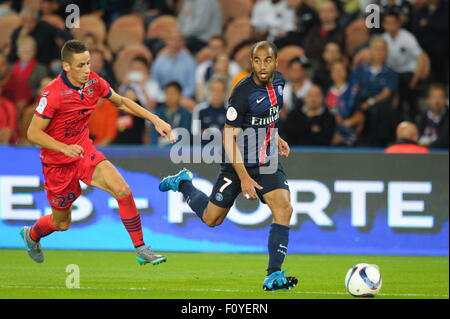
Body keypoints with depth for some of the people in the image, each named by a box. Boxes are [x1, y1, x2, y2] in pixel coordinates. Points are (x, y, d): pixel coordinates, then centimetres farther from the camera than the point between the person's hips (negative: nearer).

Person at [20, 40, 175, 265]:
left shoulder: (94, 82, -7)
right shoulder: (53, 94, -26)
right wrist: (64, 148, -35)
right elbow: (33, 133, -21)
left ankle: (141, 250, -8)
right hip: (58, 163, -4)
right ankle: (31, 235, 47)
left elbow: (121, 102, 11)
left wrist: (155, 120, 2)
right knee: (62, 223, 11)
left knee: (123, 191, -18)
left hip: (86, 153, 5)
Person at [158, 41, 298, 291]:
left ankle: (274, 275, -16)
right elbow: (229, 137, -21)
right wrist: (244, 178, -23)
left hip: (267, 162, 5)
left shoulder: (278, 82, 0)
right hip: (239, 163, -5)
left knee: (284, 208, -18)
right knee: (211, 219, 8)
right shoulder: (243, 92, -22)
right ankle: (183, 183, 38)